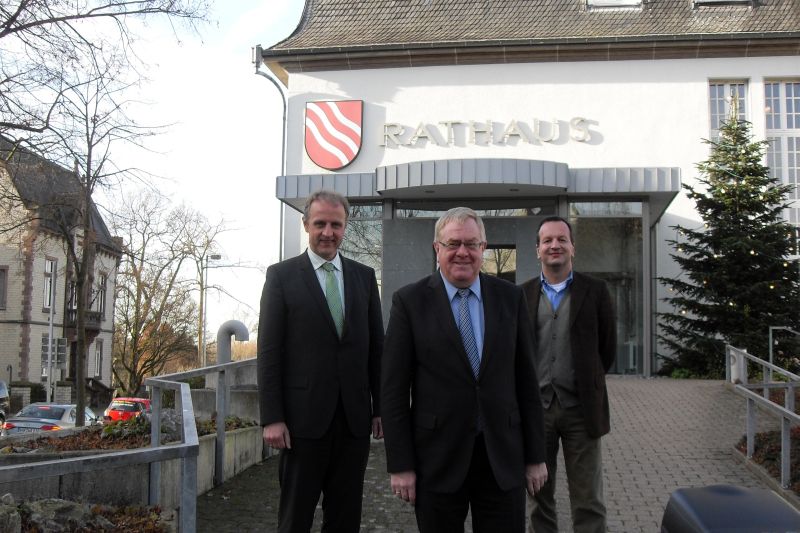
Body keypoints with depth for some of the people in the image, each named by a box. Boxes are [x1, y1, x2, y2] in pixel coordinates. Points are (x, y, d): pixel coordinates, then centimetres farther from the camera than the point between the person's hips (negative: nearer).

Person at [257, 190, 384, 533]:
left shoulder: (364, 276, 9)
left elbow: (376, 347, 11)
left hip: (354, 418, 3)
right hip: (304, 417, -3)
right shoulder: (281, 275, -1)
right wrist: (271, 418, -9)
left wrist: (381, 408, 7)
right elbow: (269, 351, -4)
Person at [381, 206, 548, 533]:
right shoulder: (410, 301, -3)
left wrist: (535, 456, 6)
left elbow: (526, 380, 7)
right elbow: (393, 389, -3)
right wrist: (400, 465, -7)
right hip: (437, 457, -2)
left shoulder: (510, 297, 5)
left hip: (503, 458, 2)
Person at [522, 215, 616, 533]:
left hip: (581, 408, -1)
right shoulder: (523, 294, 4)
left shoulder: (595, 291, 1)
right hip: (535, 408, 2)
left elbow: (607, 348, 7)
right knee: (539, 497, 11)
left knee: (588, 501, 2)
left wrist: (588, 384, 10)